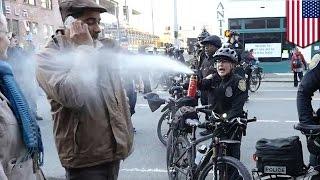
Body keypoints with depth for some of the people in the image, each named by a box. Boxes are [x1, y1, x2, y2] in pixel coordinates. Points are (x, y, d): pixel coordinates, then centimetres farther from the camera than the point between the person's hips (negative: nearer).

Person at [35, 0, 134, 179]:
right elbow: (73, 97, -28)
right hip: (85, 158, -6)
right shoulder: (48, 58, -10)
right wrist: (84, 49, -19)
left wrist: (127, 138, 13)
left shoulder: (104, 54, 10)